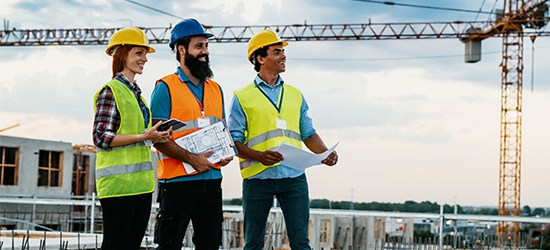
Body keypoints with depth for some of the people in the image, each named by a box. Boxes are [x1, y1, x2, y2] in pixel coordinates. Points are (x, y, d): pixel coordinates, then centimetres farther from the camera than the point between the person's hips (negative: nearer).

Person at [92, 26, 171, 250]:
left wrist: (155, 137, 6)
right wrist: (143, 136, -18)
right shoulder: (110, 91, -8)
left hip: (141, 181, 8)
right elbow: (101, 137, -14)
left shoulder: (135, 93, 17)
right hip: (118, 181, -8)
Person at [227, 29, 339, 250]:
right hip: (257, 179, -2)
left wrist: (326, 154, -5)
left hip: (294, 177, 3)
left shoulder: (295, 95, 15)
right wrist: (259, 155, -19)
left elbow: (308, 134, 15)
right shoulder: (243, 97, 3)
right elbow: (234, 141, -2)